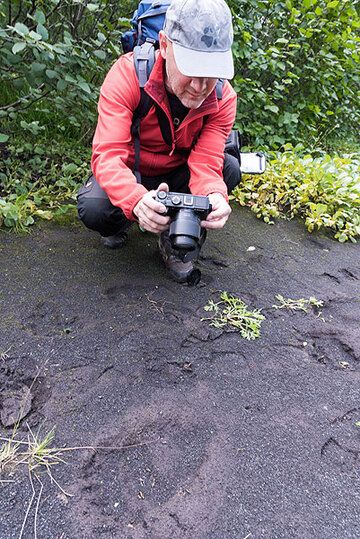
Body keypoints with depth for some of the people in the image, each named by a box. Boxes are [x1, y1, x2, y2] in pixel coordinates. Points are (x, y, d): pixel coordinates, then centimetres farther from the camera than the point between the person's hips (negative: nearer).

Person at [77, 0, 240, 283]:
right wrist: (137, 200, -58)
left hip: (176, 176, 3)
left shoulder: (223, 97, -19)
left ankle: (174, 241, -4)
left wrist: (214, 196, -51)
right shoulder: (127, 75, -27)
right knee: (92, 208, -33)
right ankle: (119, 225, 8)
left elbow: (206, 163, -25)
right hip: (129, 173, -2)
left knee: (230, 168, -23)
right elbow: (108, 155, -36)